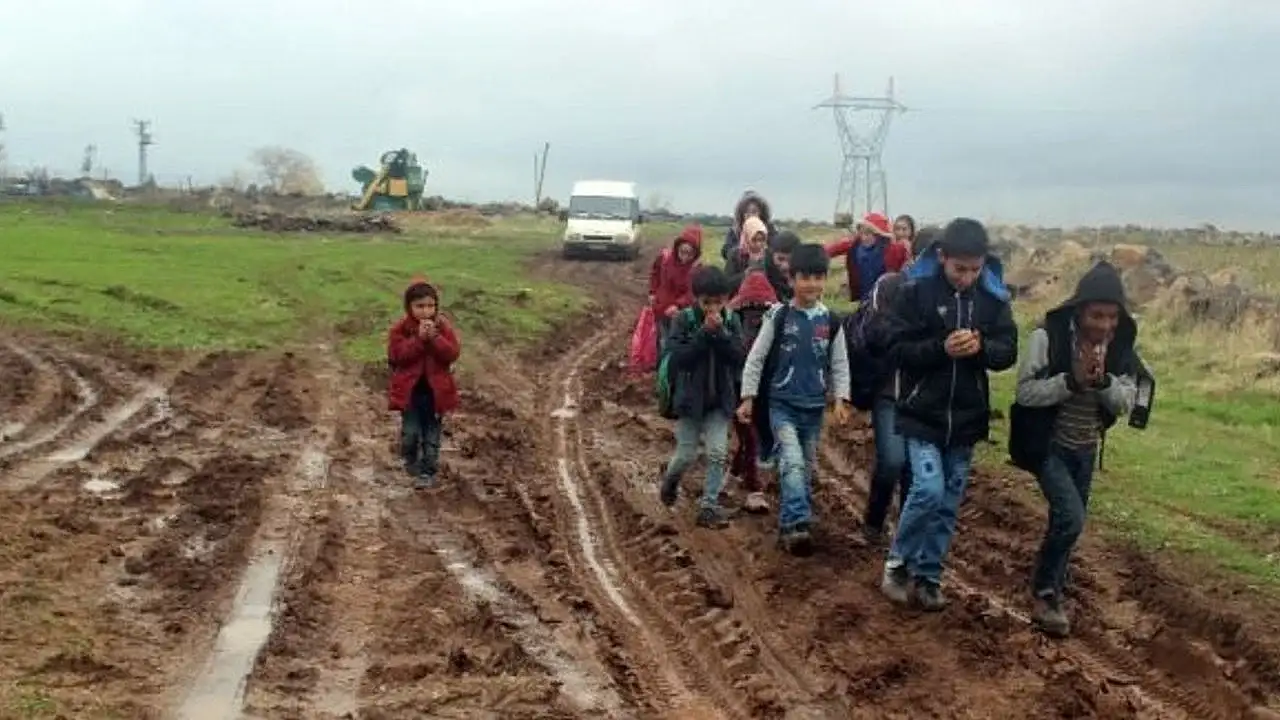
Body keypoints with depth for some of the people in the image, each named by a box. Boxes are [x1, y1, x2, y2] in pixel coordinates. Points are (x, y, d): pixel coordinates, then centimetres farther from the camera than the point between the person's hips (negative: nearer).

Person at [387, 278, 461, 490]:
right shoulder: (401, 328, -6)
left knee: (431, 433, 8)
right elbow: (396, 355, -18)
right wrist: (418, 338, -24)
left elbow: (452, 353, -12)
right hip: (410, 389, -1)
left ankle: (427, 471, 18)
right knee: (410, 431, 1)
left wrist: (434, 338, -24)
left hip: (435, 389, 1)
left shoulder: (443, 327, -3)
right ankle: (411, 461, 28)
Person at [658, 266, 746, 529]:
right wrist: (704, 332, -24)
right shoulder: (684, 320, -10)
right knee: (687, 455, 5)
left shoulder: (731, 320, -2)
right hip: (690, 397, -2)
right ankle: (670, 478, 38)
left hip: (720, 399, 2)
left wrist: (720, 332, -22)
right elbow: (679, 358, -19)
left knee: (718, 453, -4)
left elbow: (738, 356, -11)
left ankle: (709, 506, 6)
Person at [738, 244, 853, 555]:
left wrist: (841, 400, -4)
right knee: (793, 463, -21)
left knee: (805, 469, 11)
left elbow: (840, 364, 8)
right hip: (781, 404, -4)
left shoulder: (831, 321, 2)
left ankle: (787, 525, 24)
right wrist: (748, 398, -5)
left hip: (814, 408, 4)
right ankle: (798, 526, -27)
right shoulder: (778, 316, -7)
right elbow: (756, 358, -3)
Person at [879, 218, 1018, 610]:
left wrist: (981, 347, -19)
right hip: (923, 413, -4)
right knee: (929, 490, -14)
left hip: (967, 417, 4)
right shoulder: (917, 291, -9)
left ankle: (928, 576, 21)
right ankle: (898, 563, 7)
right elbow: (896, 349, -10)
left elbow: (1008, 353, 2)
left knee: (949, 502, 9)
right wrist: (941, 348, -25)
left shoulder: (994, 299, 0)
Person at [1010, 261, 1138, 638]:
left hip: (1086, 449, 5)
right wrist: (1072, 380, -31)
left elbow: (1126, 402, -6)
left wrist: (1103, 380, -26)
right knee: (1071, 519, -17)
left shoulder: (1121, 346, -6)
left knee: (1065, 522, 16)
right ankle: (1045, 593, 4)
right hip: (1049, 446, -5)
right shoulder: (1048, 336, -20)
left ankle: (1048, 594, 35)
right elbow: (1025, 392, -20)